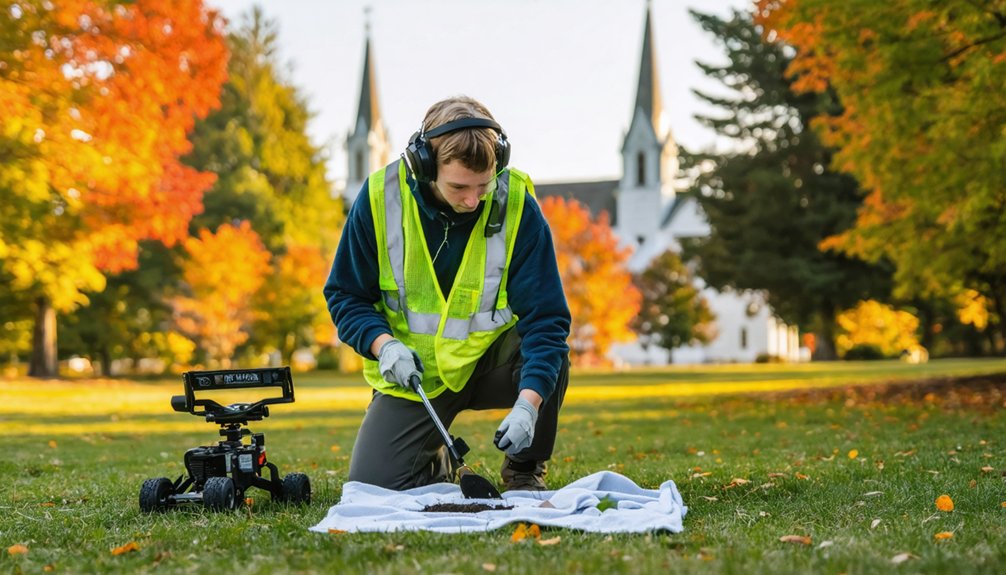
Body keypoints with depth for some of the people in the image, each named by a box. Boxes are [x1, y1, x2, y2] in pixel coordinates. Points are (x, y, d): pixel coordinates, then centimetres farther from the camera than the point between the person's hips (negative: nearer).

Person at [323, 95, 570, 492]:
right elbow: (345, 295, -4)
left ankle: (524, 471, -3)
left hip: (489, 359, 0)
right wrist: (383, 344, -25)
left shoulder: (517, 204, -19)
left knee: (549, 356, -33)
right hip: (412, 371, 0)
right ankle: (436, 462, 22)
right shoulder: (379, 197, -16)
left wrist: (527, 403, -36)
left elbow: (545, 315, -22)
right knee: (374, 485, -17)